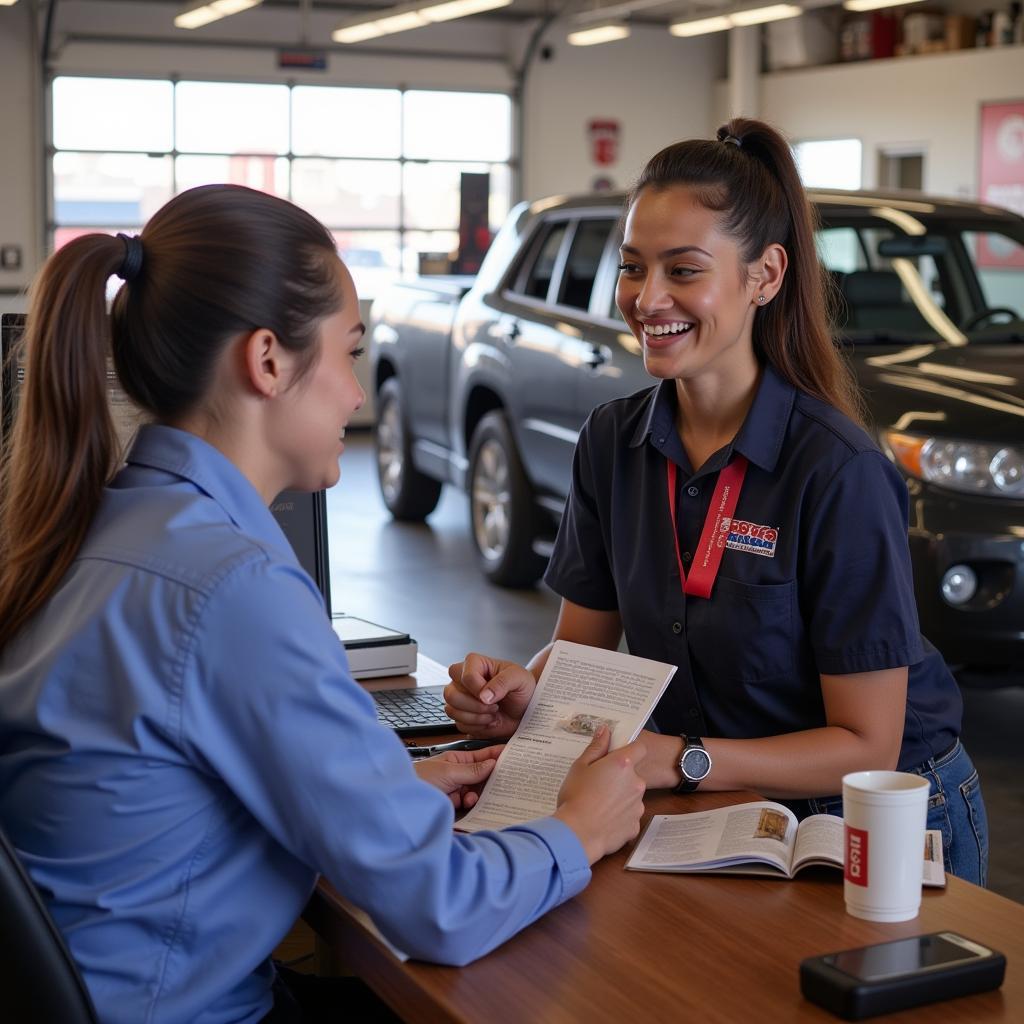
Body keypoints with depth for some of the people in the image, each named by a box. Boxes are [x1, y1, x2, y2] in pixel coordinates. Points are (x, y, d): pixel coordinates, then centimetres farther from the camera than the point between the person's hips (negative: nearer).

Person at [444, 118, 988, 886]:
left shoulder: (839, 472, -21)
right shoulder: (614, 442, -3)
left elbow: (866, 747, -18)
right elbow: (582, 643, 6)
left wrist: (678, 761, -29)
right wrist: (524, 692, -17)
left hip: (881, 827, -4)